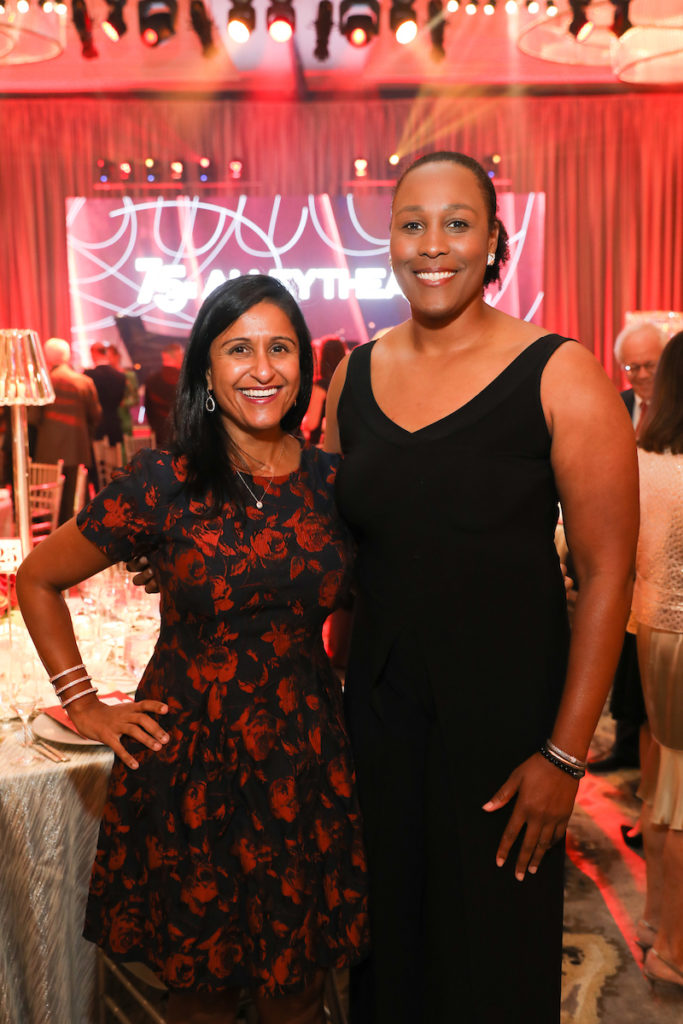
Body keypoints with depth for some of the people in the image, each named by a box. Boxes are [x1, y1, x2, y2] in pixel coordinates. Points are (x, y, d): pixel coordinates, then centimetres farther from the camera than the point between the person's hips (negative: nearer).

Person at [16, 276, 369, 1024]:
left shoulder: (334, 483, -1)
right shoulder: (163, 485, -10)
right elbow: (38, 580, 1)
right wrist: (83, 703, -2)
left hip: (307, 760, 3)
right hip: (187, 761, -2)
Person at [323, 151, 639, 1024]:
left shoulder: (559, 378, -11)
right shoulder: (354, 376, 2)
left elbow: (606, 573, -11)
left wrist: (565, 754, -12)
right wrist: (326, 694, 5)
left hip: (503, 714, -3)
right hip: (377, 706, 4)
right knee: (384, 936, 21)